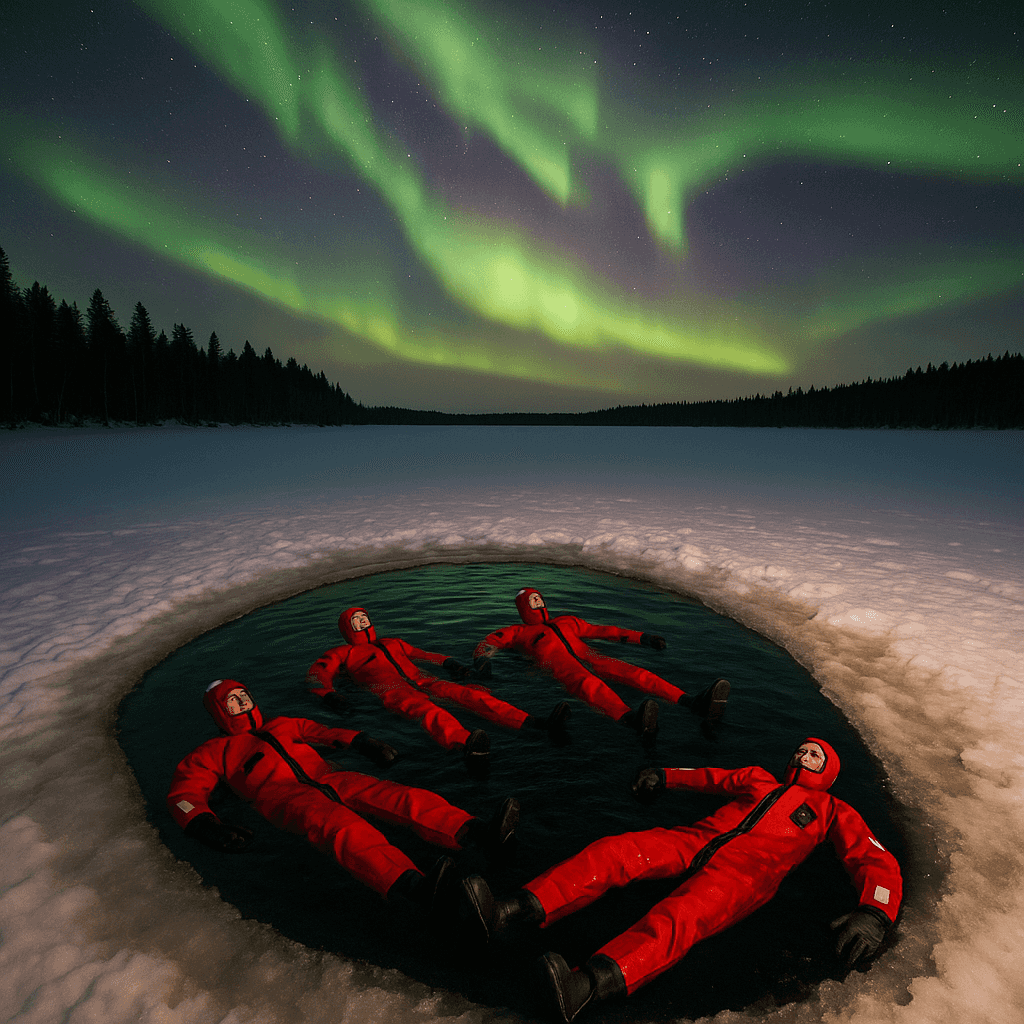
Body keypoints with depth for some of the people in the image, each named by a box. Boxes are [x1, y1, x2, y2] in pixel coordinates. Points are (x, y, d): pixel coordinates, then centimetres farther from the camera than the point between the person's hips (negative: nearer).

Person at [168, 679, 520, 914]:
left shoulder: (282, 726, 37)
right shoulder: (215, 751, 25)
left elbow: (323, 731, 36)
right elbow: (183, 793, 11)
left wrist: (358, 741, 18)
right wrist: (204, 825, -10)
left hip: (324, 776, 5)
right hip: (281, 792, -5)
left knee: (392, 795, -23)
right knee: (335, 821, -38)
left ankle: (478, 833, -43)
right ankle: (408, 884, -64)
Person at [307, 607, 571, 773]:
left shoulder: (393, 643, 39)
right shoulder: (346, 652, 26)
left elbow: (423, 654, 39)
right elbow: (317, 671, 13)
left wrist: (448, 663, 20)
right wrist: (327, 692, -9)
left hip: (421, 682, 5)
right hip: (392, 691, -5)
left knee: (471, 693, -20)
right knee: (423, 708, -40)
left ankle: (541, 723, -36)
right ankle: (466, 744, -74)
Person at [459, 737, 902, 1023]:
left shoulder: (832, 810, 22)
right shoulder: (760, 780, 33)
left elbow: (877, 860, 10)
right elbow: (712, 777, 43)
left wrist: (873, 914, -10)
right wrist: (665, 777, 38)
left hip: (749, 867, -4)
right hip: (701, 838, 5)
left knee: (678, 916, -36)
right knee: (613, 851, -22)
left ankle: (584, 986, -61)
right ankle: (506, 912, -35)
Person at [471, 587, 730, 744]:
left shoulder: (567, 622, 40)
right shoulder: (519, 632, 28)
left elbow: (603, 631, 38)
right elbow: (489, 642, 15)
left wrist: (640, 637, 30)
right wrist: (482, 656, -11)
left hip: (588, 658, 5)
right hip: (560, 666, -5)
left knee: (631, 672, -23)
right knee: (588, 683, -40)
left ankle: (693, 703, -43)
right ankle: (630, 718, -70)